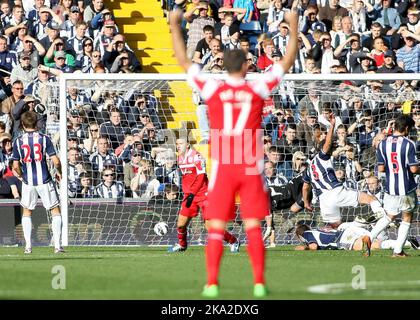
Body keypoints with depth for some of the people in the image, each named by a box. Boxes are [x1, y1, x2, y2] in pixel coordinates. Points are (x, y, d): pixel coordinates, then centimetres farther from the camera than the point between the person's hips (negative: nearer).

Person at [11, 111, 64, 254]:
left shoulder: (18, 141, -2)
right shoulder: (44, 139, -5)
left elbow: (15, 166, -1)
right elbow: (56, 161, -9)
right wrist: (59, 172, 11)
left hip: (28, 182, 1)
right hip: (44, 180, -1)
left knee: (27, 211, 19)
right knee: (55, 210, 10)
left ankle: (28, 245, 12)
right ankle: (57, 245, 1)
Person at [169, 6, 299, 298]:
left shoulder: (214, 90, -2)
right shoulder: (257, 90, -2)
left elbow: (183, 61, 7)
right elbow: (288, 61, 8)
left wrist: (175, 26, 16)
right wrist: (294, 27, 17)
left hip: (222, 168, 0)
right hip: (251, 168, 0)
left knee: (216, 228, 2)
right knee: (254, 228, 3)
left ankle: (212, 284, -4)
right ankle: (259, 283, -1)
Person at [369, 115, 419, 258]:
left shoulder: (383, 144, 0)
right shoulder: (408, 144, -13)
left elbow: (380, 168, 1)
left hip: (390, 187, 4)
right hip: (407, 189, -4)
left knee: (390, 216, 22)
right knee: (407, 218, 13)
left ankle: (370, 237, 6)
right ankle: (398, 250, 10)